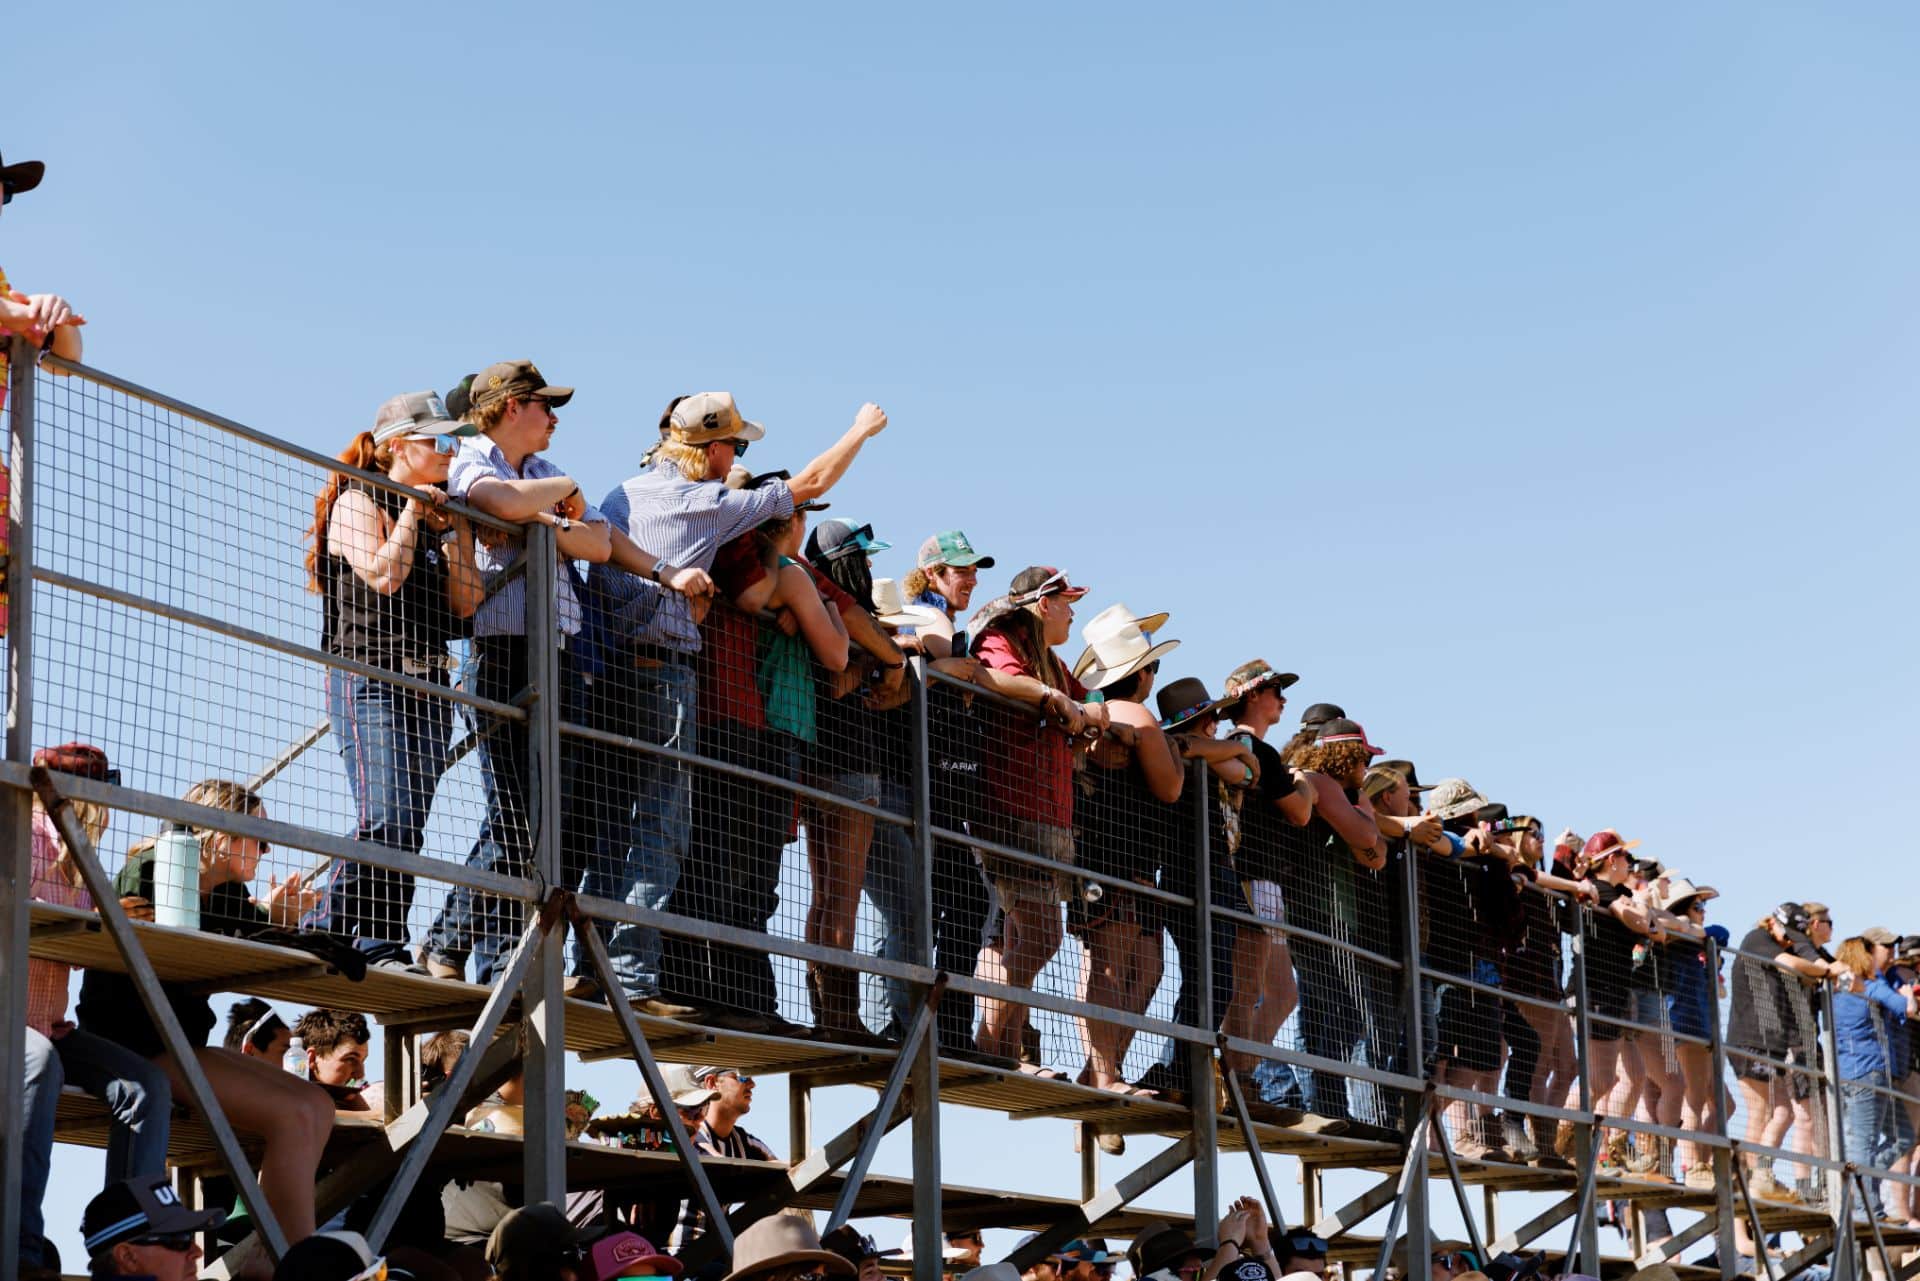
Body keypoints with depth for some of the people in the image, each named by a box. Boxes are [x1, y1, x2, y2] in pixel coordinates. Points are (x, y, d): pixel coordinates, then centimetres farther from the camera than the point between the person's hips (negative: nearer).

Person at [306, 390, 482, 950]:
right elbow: (383, 575, -15)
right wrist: (411, 512, -4)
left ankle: (385, 946, 1)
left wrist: (455, 527, 5)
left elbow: (465, 600, 11)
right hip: (370, 680, -7)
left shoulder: (438, 512, 21)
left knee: (409, 829, 0)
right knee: (386, 820, -20)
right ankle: (329, 935, -14)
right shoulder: (358, 502, 2)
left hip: (428, 688, 7)